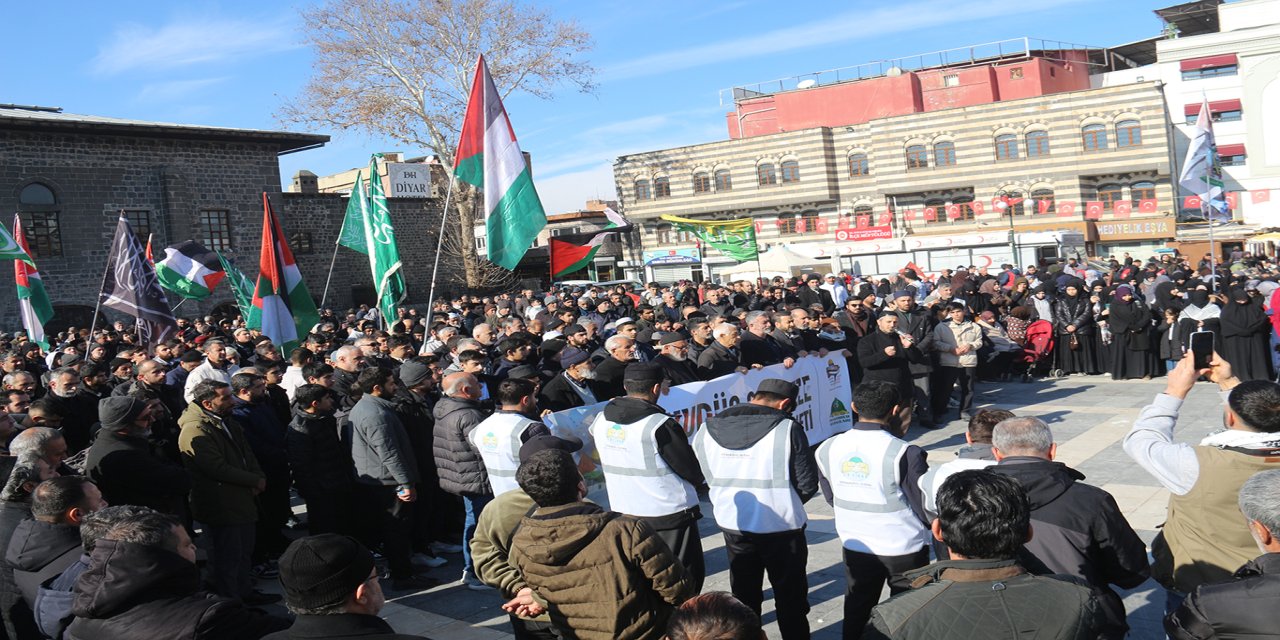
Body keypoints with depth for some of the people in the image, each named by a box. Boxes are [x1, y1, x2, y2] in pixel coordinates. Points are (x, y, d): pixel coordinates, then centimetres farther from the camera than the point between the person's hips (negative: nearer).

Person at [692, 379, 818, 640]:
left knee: (743, 596, 22)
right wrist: (785, 503, 8)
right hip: (782, 528, -3)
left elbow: (709, 478, 1)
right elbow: (807, 485, -11)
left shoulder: (707, 430, -6)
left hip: (733, 526, 4)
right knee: (791, 598, 16)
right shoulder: (788, 429, -17)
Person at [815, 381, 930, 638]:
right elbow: (927, 510, -15)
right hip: (905, 549, -3)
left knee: (856, 616, 19)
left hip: (855, 547, 4)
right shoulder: (904, 453, -23)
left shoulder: (827, 449, -9)